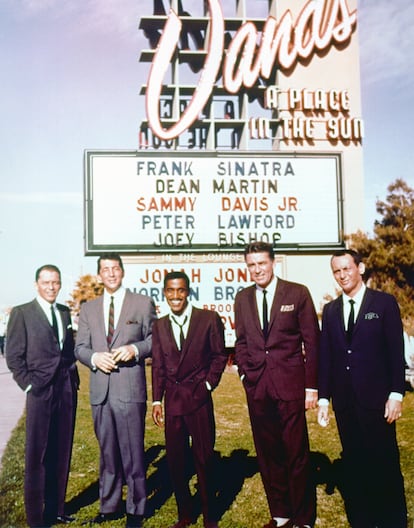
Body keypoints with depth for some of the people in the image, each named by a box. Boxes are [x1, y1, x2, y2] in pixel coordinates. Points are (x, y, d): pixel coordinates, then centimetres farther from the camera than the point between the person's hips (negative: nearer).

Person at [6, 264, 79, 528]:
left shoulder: (65, 312, 13)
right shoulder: (22, 313, -2)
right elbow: (13, 356, -4)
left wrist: (73, 378, 8)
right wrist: (29, 385, -9)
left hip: (68, 390, 5)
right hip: (40, 392, -5)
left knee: (62, 454, 10)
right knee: (37, 456, 1)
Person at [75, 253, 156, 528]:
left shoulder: (143, 303, 4)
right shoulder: (88, 308, 13)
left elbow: (156, 339, 3)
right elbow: (80, 347, 12)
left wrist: (135, 348, -15)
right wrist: (94, 357, -9)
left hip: (130, 389, -3)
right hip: (100, 391, 4)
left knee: (133, 453, 2)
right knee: (107, 452, 14)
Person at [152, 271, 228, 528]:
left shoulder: (209, 319, -3)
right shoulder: (160, 326, 8)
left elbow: (220, 355, 3)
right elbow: (158, 366, 9)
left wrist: (209, 384, -5)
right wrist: (156, 400, 5)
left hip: (199, 399, -3)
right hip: (172, 400, 3)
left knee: (204, 459, 5)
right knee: (175, 459, 9)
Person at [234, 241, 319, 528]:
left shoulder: (297, 293, -2)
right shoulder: (242, 298, 10)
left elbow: (312, 340, -2)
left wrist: (312, 386, -5)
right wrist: (245, 373, 4)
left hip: (290, 384, -3)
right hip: (257, 386, 4)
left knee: (297, 453, 2)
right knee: (268, 455, 11)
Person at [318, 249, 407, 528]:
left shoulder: (384, 303, -1)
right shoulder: (330, 310, 10)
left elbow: (396, 351, -4)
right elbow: (326, 356, 9)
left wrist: (396, 395, -10)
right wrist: (324, 398, 6)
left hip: (376, 398, -4)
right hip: (345, 401, 4)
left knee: (385, 463, 2)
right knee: (354, 463, 11)